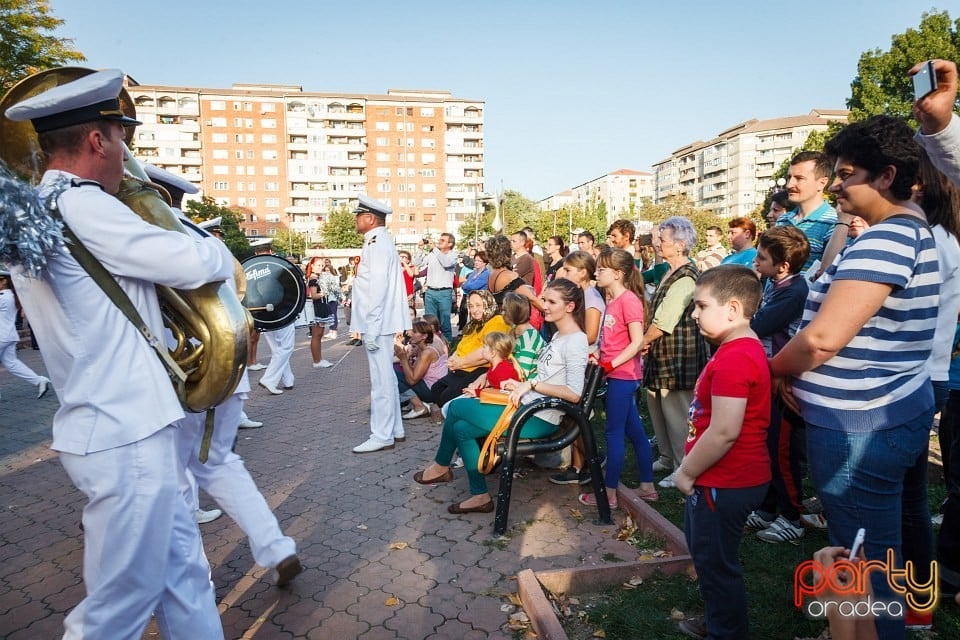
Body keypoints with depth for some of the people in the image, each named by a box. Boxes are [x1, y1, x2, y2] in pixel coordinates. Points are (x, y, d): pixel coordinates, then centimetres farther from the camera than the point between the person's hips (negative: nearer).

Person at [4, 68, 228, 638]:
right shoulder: (81, 206, -16)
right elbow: (193, 263, -19)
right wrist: (220, 252, 3)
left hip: (120, 424, 10)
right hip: (126, 434, -10)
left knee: (183, 571, 18)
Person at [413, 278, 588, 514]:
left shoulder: (576, 340, -16)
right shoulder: (559, 335, 13)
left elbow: (574, 393, -25)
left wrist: (531, 384, -22)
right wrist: (521, 385, 4)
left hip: (539, 419, -9)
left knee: (456, 407, -3)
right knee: (462, 428, 3)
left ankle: (441, 467, 22)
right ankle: (479, 495, 13)